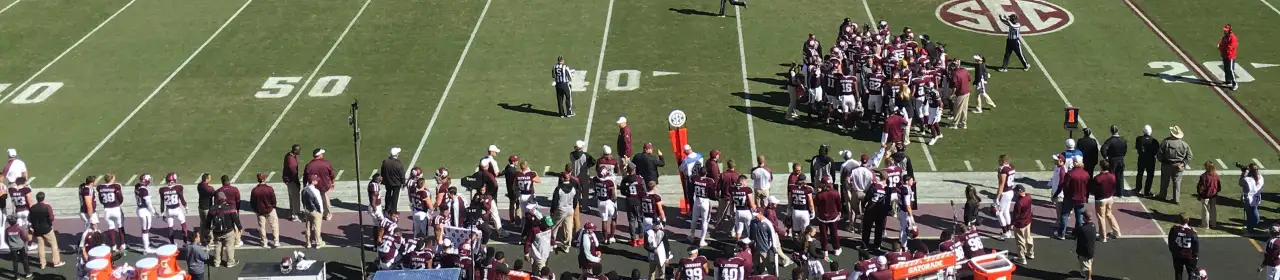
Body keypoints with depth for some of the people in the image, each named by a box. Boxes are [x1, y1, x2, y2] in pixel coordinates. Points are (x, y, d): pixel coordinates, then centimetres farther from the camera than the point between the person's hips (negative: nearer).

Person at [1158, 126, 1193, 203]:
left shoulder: (1165, 142, -15)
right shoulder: (1184, 144, -7)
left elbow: (1160, 154, -11)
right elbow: (1189, 156, -3)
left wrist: (1162, 161, 5)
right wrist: (1183, 163, -1)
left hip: (1167, 165, -1)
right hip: (1178, 167, 1)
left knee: (1165, 181, 15)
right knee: (1177, 182, 10)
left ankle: (1163, 196, 29)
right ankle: (1176, 199, 11)